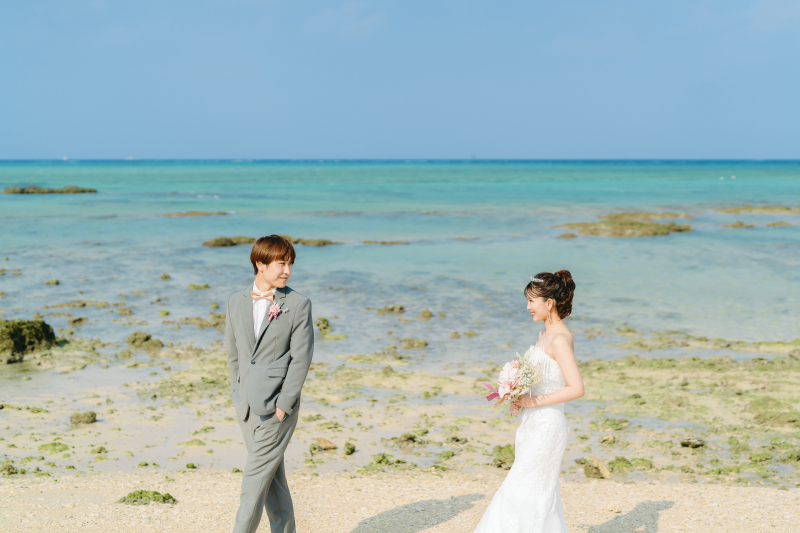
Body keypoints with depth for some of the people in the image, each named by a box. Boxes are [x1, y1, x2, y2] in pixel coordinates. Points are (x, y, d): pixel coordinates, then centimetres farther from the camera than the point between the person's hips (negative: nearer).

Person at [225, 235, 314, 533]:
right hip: (247, 406, 5)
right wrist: (238, 395, 11)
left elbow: (301, 359, -8)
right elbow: (233, 353, 15)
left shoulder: (299, 305, -5)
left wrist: (283, 405, -13)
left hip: (277, 406, -5)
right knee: (272, 476, 13)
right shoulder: (236, 301, 8)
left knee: (256, 478, -6)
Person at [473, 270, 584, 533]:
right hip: (535, 425, 10)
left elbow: (577, 388, -24)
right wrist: (521, 400, 4)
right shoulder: (545, 334, 12)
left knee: (520, 493, -5)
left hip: (547, 427, -10)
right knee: (541, 496, 13)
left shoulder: (560, 339, -17)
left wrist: (534, 401, -19)